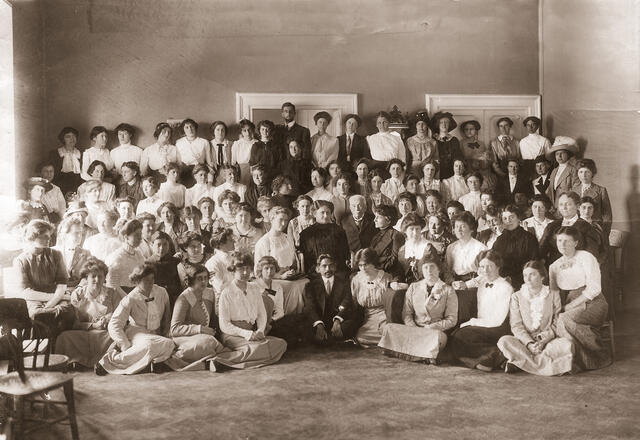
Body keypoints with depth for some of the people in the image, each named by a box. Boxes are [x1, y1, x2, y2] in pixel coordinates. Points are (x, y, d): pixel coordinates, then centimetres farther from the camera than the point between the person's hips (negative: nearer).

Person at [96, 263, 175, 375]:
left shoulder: (161, 293, 2)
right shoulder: (130, 299, -10)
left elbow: (167, 318, 18)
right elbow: (114, 325, -14)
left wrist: (165, 335, 8)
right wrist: (127, 347, -22)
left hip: (156, 334, 3)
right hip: (136, 332, -3)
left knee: (169, 344, -34)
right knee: (149, 345, -40)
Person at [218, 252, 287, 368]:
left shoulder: (255, 290, 15)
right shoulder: (227, 293, -4)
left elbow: (262, 315, 16)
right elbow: (224, 325, -8)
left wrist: (260, 331, -6)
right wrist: (247, 334, -17)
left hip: (252, 332, 7)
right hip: (232, 335, -7)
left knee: (281, 343, -18)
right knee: (259, 348, -34)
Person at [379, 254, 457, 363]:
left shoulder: (448, 291, 8)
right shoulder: (413, 287, 16)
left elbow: (451, 320, 3)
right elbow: (406, 314, 11)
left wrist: (431, 327, -12)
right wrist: (414, 329, -10)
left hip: (436, 330, -3)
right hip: (414, 329, 3)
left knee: (438, 336, -40)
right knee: (390, 327, -26)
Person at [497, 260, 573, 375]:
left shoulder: (553, 295, 9)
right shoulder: (517, 297, 9)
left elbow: (557, 323, 3)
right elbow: (516, 326, 0)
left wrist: (544, 340, -14)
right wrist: (529, 343, -17)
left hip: (548, 340, 0)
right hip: (524, 340, 0)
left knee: (567, 344, -32)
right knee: (504, 341, -29)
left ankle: (519, 362, -26)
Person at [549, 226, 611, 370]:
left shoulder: (586, 257, -3)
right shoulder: (554, 266, 14)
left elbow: (594, 289, -12)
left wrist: (569, 306, -16)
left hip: (592, 304, -5)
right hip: (570, 308, 5)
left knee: (564, 319, -31)